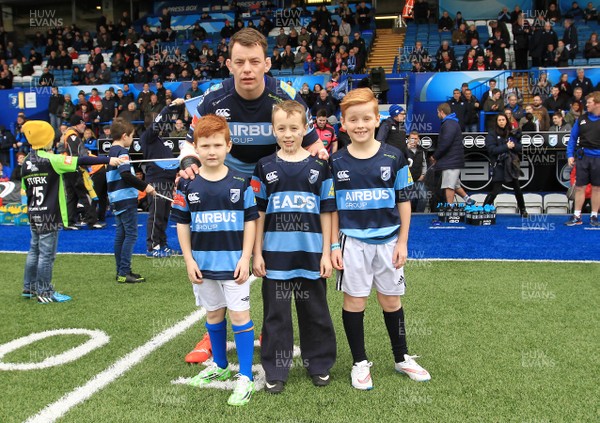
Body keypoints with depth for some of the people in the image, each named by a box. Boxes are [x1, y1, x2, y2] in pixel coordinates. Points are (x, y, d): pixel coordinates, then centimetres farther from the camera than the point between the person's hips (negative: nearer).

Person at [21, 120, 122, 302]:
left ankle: (29, 287, 28)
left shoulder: (26, 162, 7)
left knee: (34, 251, 18)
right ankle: (44, 292, 7)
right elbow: (81, 161, -22)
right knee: (47, 254, 0)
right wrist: (108, 160, -22)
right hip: (49, 215, -8)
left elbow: (25, 189, 13)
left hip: (34, 214, 8)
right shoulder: (51, 160, -15)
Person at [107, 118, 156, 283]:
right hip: (126, 199, -10)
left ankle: (121, 271, 18)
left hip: (117, 200, 10)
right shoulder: (122, 152, -12)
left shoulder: (111, 152, 17)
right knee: (131, 234, -6)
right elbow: (126, 174, -25)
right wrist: (144, 186, -20)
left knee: (120, 234, 12)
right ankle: (124, 272, -6)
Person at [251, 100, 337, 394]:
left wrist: (327, 253, -1)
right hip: (275, 256, 0)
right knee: (276, 314, 8)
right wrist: (257, 253, 0)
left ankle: (319, 365, 28)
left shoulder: (319, 167, 1)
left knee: (315, 313, 11)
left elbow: (326, 213, 2)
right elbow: (258, 213, 3)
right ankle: (275, 372, 21)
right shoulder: (265, 168, 2)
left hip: (311, 255, 0)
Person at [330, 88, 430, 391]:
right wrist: (334, 246, -2)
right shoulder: (336, 162, -2)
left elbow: (404, 202, 1)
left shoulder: (393, 158, -4)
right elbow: (332, 207, 2)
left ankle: (402, 358, 30)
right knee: (354, 301, 6)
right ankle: (360, 363, 22)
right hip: (352, 243, 0)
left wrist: (402, 242, -1)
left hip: (388, 241, 0)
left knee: (391, 299, 11)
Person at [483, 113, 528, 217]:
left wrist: (513, 145, -14)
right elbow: (491, 149, -14)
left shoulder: (512, 133, 10)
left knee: (517, 188, 12)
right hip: (499, 165, -4)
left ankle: (522, 209, 28)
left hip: (511, 164, 5)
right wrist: (506, 147, -19)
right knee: (496, 190, -10)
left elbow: (519, 147, 7)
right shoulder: (492, 134, -3)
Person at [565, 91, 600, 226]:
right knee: (579, 187, 5)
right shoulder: (582, 119, 5)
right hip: (583, 157, 2)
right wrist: (570, 155, 2)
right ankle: (577, 216, 13)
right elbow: (573, 138, 8)